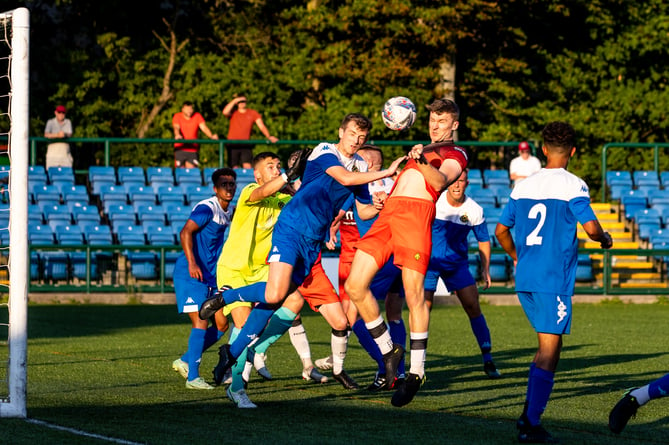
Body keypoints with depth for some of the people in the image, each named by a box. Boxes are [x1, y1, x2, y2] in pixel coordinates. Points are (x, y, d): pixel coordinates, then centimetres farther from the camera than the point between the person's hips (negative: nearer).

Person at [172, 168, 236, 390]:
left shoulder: (229, 211, 13)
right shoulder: (207, 208, -15)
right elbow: (185, 232, -25)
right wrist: (192, 263, -32)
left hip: (210, 276, 9)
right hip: (190, 274, -9)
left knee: (221, 324, 7)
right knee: (201, 322, -13)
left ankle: (185, 361, 19)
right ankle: (192, 376, -9)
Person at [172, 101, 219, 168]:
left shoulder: (197, 116, 2)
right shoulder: (177, 116, -1)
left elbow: (204, 127, -9)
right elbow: (176, 127, -18)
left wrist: (211, 136, -29)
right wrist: (177, 135, -42)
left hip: (193, 149, 1)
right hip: (180, 149, -1)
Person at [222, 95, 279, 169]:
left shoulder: (253, 113, 10)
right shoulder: (233, 112, 9)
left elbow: (261, 126, 2)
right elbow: (225, 112, -13)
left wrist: (269, 136, -14)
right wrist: (235, 100, -9)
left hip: (246, 145, 0)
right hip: (233, 145, 0)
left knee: (247, 167, -18)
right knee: (235, 167, -4)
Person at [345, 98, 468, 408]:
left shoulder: (456, 154, 10)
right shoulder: (423, 150, 33)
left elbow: (440, 181, -12)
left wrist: (422, 162, -30)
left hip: (417, 212, -7)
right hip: (388, 213, 7)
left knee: (414, 294, -15)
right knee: (355, 286, -4)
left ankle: (416, 371, -9)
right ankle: (388, 351, 9)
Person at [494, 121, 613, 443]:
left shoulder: (523, 186, 10)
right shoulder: (573, 186, -7)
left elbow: (501, 230, 16)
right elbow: (591, 227, -17)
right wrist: (605, 239, 5)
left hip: (524, 279, 6)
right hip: (554, 279, -6)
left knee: (548, 346, 19)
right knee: (549, 351, -4)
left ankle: (528, 413, 14)